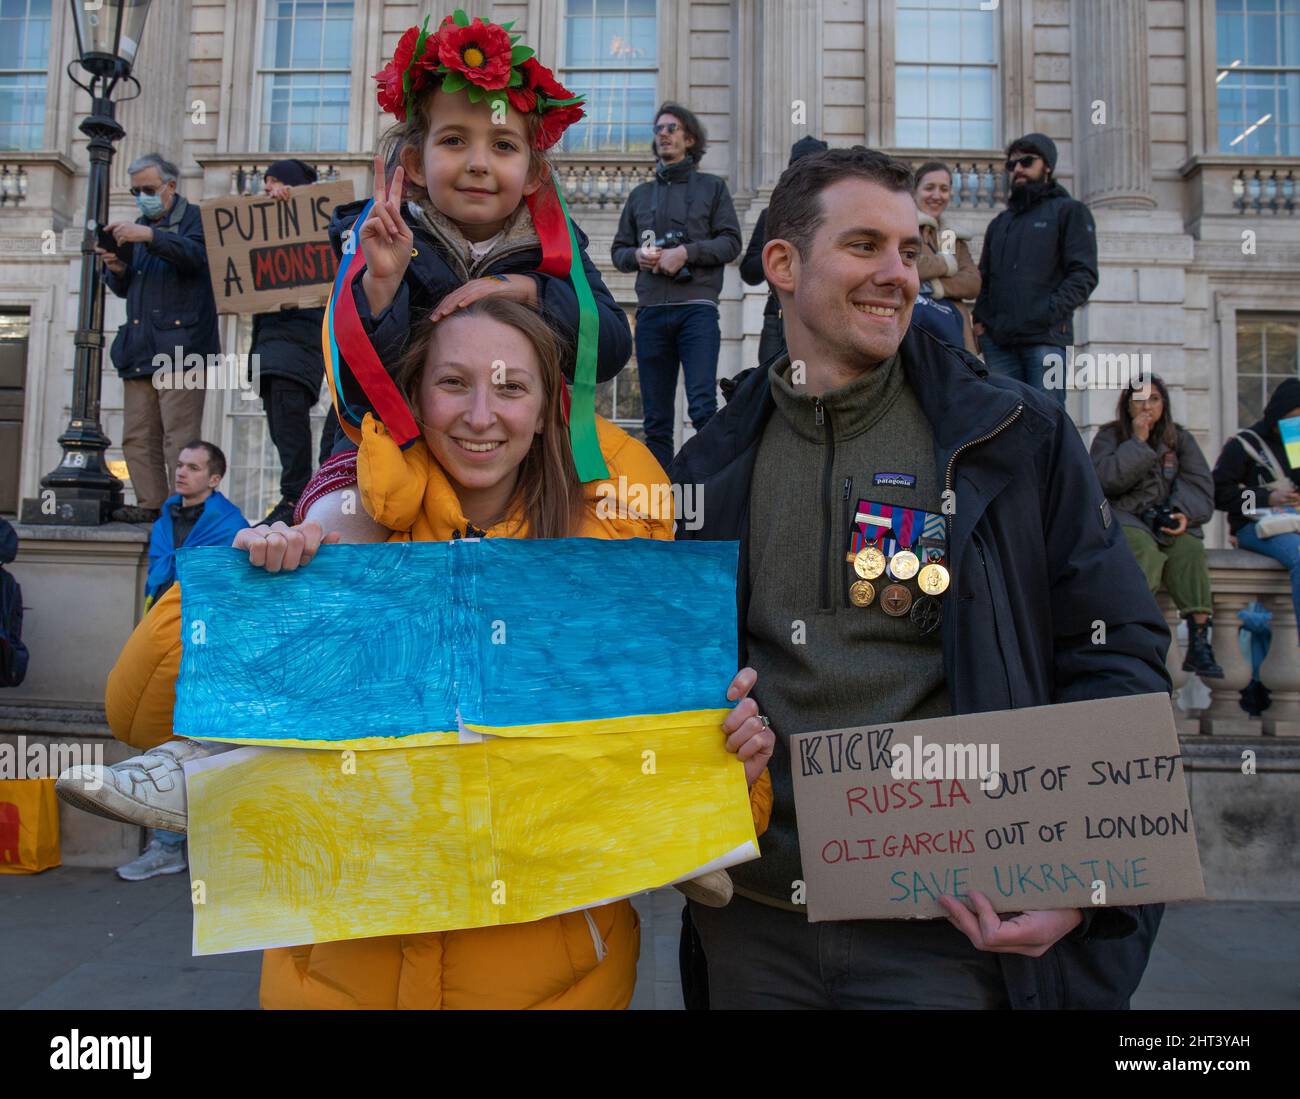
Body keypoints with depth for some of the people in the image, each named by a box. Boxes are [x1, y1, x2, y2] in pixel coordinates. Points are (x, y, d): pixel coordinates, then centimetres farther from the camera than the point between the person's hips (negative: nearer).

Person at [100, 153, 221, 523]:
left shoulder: (195, 218, 5)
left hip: (179, 347, -7)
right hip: (139, 350, 7)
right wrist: (116, 269, 3)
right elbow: (124, 288, 25)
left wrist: (150, 235, -29)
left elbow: (195, 254, -17)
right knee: (137, 437, 4)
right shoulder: (138, 227, 25)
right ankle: (150, 504, 8)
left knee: (179, 434, -11)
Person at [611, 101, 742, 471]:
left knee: (703, 406, -17)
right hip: (651, 311, 3)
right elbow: (618, 250, 21)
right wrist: (636, 256, -2)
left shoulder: (712, 187, 13)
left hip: (697, 306, -3)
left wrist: (686, 252, -11)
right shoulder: (640, 194, 21)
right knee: (656, 418, 3)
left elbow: (731, 242, 3)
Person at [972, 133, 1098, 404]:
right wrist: (980, 319, 6)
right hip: (998, 341, 5)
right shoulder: (999, 223, 26)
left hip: (1046, 339, -5)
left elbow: (1084, 274, -2)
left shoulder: (1069, 211, 9)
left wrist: (1049, 313, -15)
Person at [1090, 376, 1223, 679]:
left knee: (1190, 548, -29)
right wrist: (1138, 441, -11)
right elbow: (1107, 479, -11)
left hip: (1168, 519, 3)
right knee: (1144, 548, -36)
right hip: (1124, 517, -3)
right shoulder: (1109, 436, 6)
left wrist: (1186, 512, -12)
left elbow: (1200, 483, 7)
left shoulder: (1179, 438, 16)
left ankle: (1199, 641, -34)